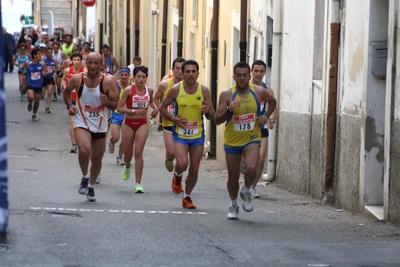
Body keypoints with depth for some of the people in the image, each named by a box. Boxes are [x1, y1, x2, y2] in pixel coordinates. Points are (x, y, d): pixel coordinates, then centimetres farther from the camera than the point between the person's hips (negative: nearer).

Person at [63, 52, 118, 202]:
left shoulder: (108, 82, -9)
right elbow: (67, 91, 15)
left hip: (100, 125, 2)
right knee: (84, 150, -27)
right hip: (81, 123, -2)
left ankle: (91, 186, 34)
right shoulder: (77, 79, -6)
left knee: (97, 158, 10)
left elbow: (115, 105, -5)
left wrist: (107, 102, -26)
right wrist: (69, 105, -2)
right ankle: (85, 177, 0)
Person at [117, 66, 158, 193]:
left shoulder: (149, 91, 0)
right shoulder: (128, 90, -11)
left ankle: (138, 184, -9)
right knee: (128, 154, 11)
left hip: (142, 124, 1)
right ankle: (127, 166, 49)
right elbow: (119, 108, -12)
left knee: (138, 152, -12)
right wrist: (134, 111, -23)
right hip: (129, 124, -1)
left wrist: (155, 108, 3)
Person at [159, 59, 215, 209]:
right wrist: (172, 119, -14)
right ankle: (177, 176, 15)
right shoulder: (175, 90, -9)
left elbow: (211, 116, 0)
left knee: (194, 169, 6)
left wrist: (207, 112, -23)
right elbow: (162, 107, 3)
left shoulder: (204, 91, -5)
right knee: (182, 164, -22)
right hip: (180, 134, -2)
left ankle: (187, 197, 27)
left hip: (198, 135, 2)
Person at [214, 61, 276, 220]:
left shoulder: (259, 92, -7)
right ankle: (234, 205, 36)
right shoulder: (226, 94, -13)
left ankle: (246, 192, 6)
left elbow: (273, 101, 15)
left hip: (252, 139, 0)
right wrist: (229, 110, -31)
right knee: (233, 177, 9)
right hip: (232, 141, 0)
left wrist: (266, 115, -1)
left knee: (251, 168, -26)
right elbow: (217, 120, -14)